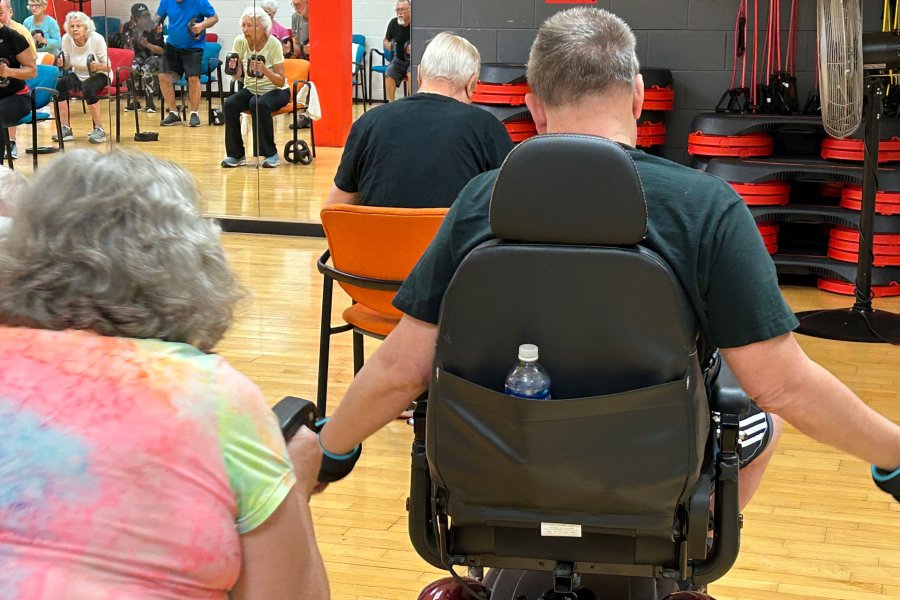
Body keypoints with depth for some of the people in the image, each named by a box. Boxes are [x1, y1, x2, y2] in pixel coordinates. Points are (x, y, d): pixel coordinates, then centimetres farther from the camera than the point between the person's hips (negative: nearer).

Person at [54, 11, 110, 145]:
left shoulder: (96, 39, -19)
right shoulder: (66, 39, -10)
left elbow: (108, 66, -16)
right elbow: (66, 64, 0)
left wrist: (97, 66, -38)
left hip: (99, 76, -4)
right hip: (78, 75, 4)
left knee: (88, 88, -36)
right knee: (59, 83, -24)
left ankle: (99, 130, -24)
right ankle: (65, 129, -18)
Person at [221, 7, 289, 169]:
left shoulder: (273, 44, -17)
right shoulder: (240, 41, -6)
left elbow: (281, 82, -18)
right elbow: (237, 74, -4)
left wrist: (265, 70, -36)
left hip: (275, 91, -4)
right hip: (250, 89, 4)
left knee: (259, 105, -35)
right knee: (230, 104, -25)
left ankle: (271, 154, -21)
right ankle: (236, 154, -13)